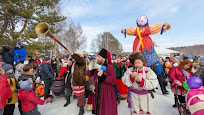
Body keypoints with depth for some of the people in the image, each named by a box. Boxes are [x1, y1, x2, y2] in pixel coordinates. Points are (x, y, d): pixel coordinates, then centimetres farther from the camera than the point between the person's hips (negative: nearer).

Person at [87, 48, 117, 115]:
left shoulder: (110, 67, -14)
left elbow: (113, 80, -21)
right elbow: (88, 75, 4)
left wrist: (103, 75, -30)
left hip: (107, 93, -5)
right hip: (97, 92, 6)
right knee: (97, 108, 19)